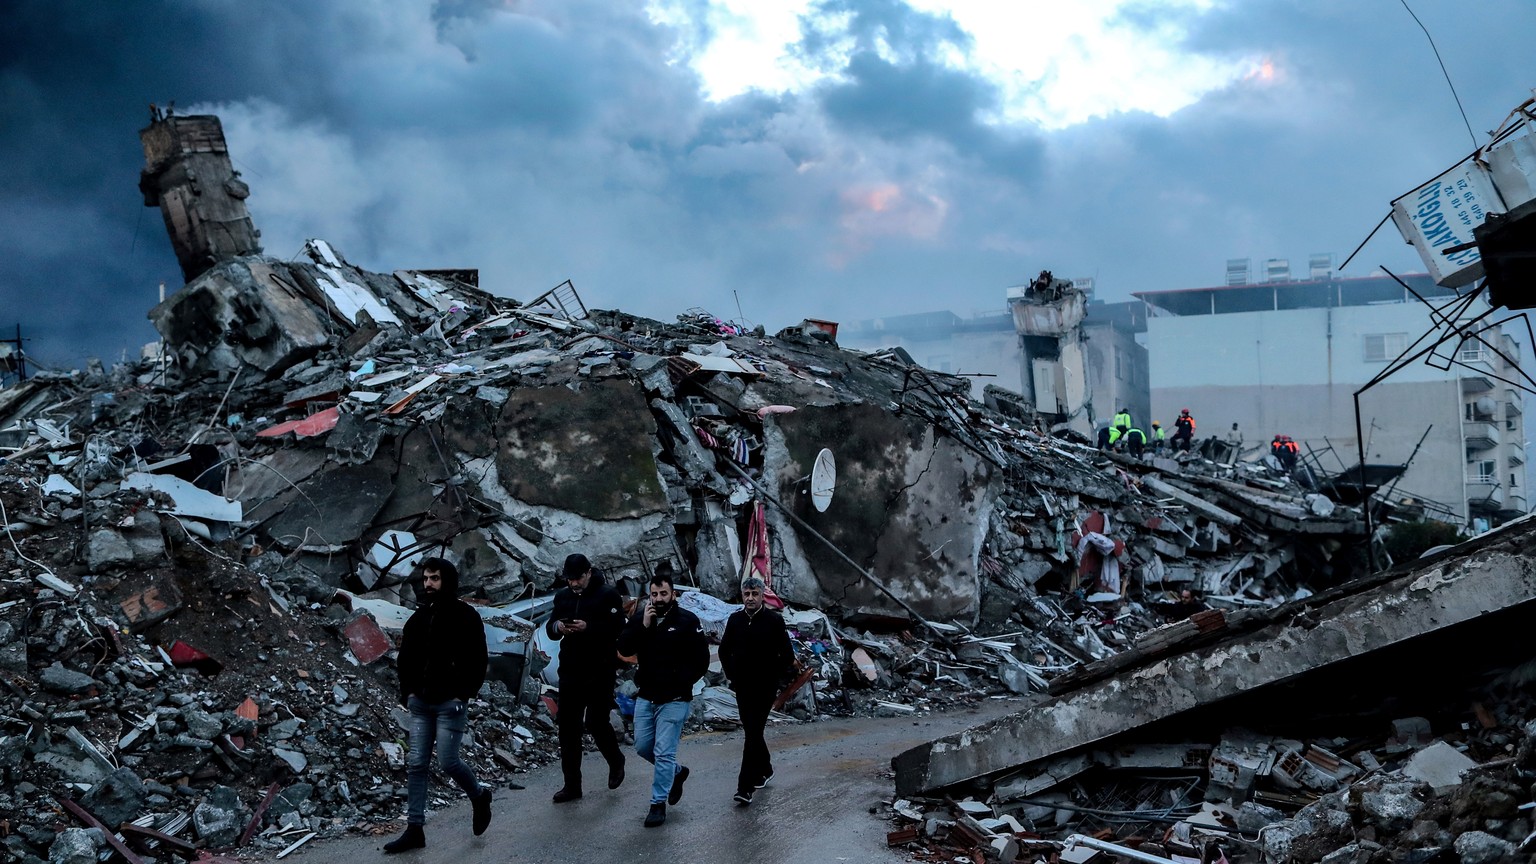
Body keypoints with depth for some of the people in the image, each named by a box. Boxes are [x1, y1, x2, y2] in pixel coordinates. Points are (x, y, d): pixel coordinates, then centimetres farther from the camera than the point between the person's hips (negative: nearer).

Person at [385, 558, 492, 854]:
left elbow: (477, 661, -9)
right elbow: (405, 658, 17)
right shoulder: (418, 617, 10)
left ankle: (479, 796, 23)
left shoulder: (466, 616, -7)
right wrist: (408, 691, 4)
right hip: (421, 704, 6)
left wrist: (462, 695, -14)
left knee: (448, 762, -7)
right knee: (417, 765, 4)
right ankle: (414, 829, 9)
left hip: (450, 704, -6)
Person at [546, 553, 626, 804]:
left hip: (599, 672, -5)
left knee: (596, 722, -6)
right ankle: (572, 785, 14)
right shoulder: (562, 596, 10)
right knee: (567, 727, 5)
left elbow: (617, 629, -14)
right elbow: (550, 630, 13)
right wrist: (557, 626, -10)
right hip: (570, 671, 5)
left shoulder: (608, 595, -6)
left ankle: (616, 762, 25)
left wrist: (588, 627, -26)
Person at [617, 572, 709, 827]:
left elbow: (701, 660, -8)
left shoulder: (688, 621, -10)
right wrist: (643, 625, -19)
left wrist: (681, 682, -11)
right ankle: (676, 772, 38)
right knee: (642, 746, 14)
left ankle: (658, 804, 5)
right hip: (646, 697, 5)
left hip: (674, 700, -5)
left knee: (664, 752, -5)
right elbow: (624, 648, -8)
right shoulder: (641, 617, 2)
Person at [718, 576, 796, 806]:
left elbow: (787, 656, -3)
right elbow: (724, 651, 17)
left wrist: (773, 677, -4)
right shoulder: (735, 620, 4)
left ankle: (745, 787, -12)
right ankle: (765, 769, 37)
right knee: (752, 731, 15)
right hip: (742, 687, 5)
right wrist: (731, 675, 10)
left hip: (765, 689, -5)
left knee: (753, 733, -10)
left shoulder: (774, 620, -8)